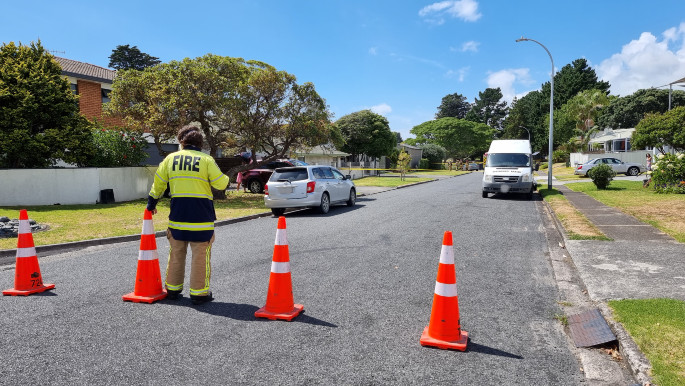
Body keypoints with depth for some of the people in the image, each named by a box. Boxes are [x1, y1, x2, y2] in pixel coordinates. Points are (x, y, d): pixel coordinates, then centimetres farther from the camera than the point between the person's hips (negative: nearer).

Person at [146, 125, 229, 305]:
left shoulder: (170, 158, 6)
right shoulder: (206, 159, -5)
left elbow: (158, 183, 13)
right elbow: (220, 183, -7)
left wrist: (152, 203, 26)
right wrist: (226, 179, 16)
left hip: (177, 215, 4)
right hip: (201, 216, -4)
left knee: (176, 253, 17)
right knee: (200, 256, 4)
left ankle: (173, 289, 28)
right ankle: (199, 293, 8)